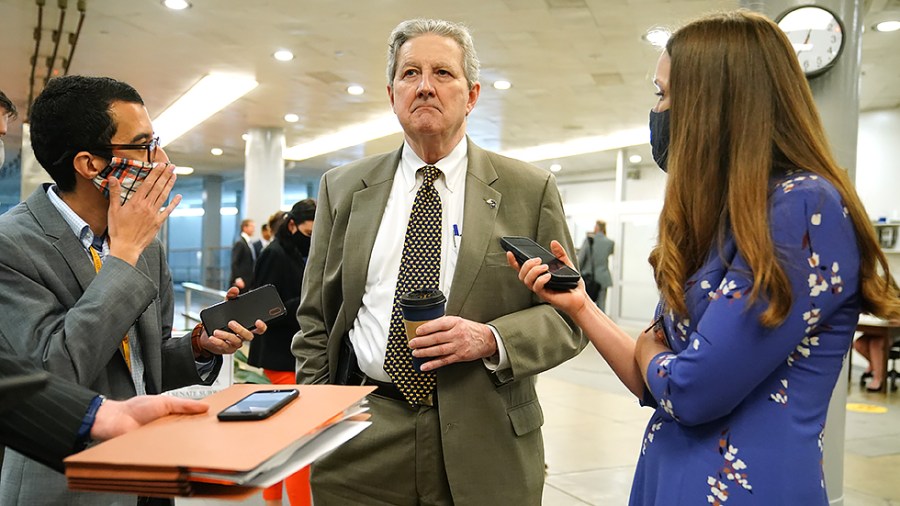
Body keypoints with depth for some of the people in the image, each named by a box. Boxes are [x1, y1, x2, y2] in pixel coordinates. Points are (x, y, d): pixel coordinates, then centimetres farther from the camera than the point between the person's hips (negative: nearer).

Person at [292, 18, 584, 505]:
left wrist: (491, 339, -17)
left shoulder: (531, 190, -1)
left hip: (486, 448, -1)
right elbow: (315, 319, 8)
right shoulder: (342, 188, 5)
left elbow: (569, 315, -1)